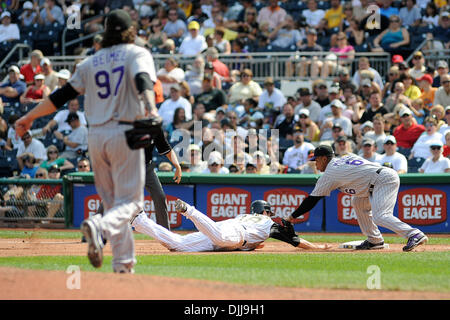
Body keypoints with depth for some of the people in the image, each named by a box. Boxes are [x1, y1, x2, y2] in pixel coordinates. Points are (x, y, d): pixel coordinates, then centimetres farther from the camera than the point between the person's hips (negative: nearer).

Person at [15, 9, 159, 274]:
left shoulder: (90, 62, 15)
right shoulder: (137, 53, 3)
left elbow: (63, 94, 12)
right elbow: (143, 81, -18)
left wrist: (29, 117, 20)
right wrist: (150, 108, -36)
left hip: (96, 135, 4)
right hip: (125, 133, -4)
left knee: (112, 200, 12)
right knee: (130, 201, -5)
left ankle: (124, 263, 5)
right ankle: (100, 227, -36)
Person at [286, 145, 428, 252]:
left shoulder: (329, 174, 2)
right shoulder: (345, 158, 24)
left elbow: (312, 200, 6)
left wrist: (293, 216, 12)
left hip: (383, 180, -9)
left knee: (380, 216, -22)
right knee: (358, 203, 22)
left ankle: (415, 235, -39)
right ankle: (374, 240, 19)